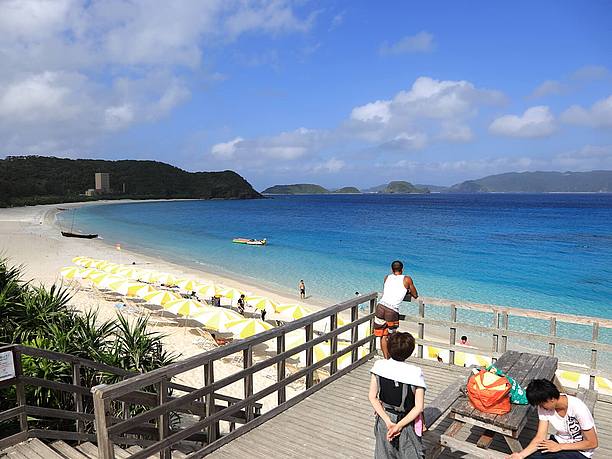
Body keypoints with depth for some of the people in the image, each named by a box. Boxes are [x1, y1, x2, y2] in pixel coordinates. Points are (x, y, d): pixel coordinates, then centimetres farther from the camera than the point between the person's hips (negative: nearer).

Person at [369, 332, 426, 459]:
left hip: (384, 419, 3)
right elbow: (419, 407, -20)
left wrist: (388, 422, -12)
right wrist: (399, 425, -16)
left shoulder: (379, 366, -15)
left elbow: (372, 397, -12)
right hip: (407, 423, -2)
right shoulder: (415, 373, -22)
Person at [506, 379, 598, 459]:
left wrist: (559, 447, -20)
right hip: (559, 441, 5)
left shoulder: (577, 408, -28)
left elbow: (592, 443, -18)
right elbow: (540, 437, -13)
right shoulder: (544, 407, -12)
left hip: (579, 451, -5)